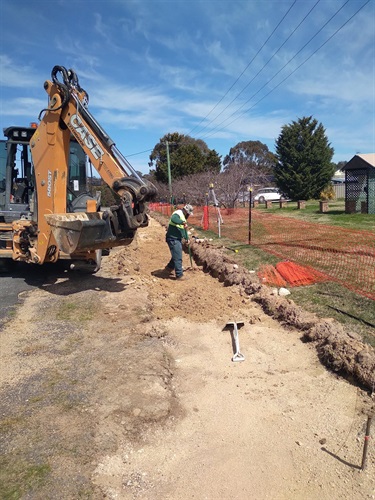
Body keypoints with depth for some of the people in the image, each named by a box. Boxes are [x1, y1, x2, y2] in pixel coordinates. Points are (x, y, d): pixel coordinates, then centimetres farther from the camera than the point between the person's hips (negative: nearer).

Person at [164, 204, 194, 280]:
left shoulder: (183, 216, 18)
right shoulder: (178, 214, -14)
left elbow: (184, 229, 29)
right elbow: (173, 219, -39)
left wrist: (186, 238, 29)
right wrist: (183, 222, -48)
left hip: (178, 239, 10)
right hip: (173, 239, -10)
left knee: (177, 256, 22)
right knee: (178, 257, -7)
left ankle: (169, 267, 41)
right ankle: (179, 275, -1)